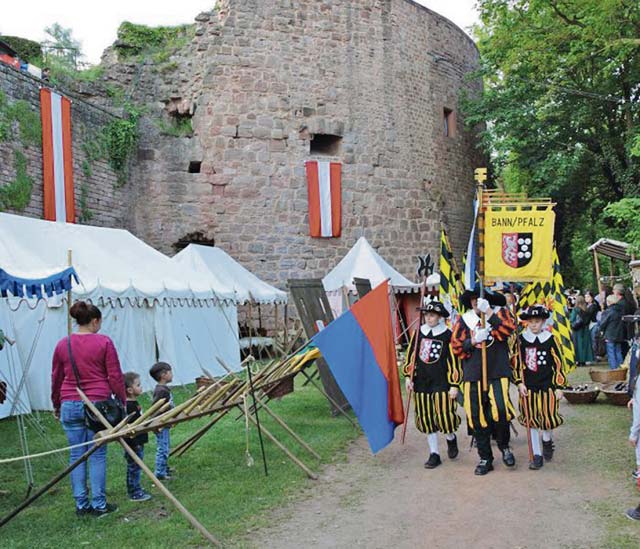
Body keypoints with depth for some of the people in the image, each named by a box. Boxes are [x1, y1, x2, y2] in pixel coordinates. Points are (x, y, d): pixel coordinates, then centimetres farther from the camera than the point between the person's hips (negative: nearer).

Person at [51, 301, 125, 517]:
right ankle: (99, 505, 10)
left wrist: (56, 405, 24)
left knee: (76, 455, 9)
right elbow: (115, 376, -5)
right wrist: (122, 401, 6)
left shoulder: (63, 345, 5)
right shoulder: (104, 342, -5)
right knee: (97, 455, 4)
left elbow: (56, 378, 13)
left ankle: (81, 505, 16)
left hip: (70, 406, 3)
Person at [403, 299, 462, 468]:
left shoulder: (448, 335, -4)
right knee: (426, 419, 6)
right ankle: (434, 454, 17)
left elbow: (454, 361, -3)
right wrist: (408, 377, 6)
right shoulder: (418, 333, 7)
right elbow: (411, 355, 12)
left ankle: (451, 439, 25)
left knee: (445, 416, -8)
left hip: (441, 383, -4)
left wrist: (454, 385, -6)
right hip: (421, 383, 4)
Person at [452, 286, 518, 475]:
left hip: (498, 372, -3)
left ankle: (504, 446, 10)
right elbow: (456, 347, 6)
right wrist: (473, 341, -10)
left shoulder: (500, 313, 4)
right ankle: (485, 458, 20)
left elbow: (509, 329, -16)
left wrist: (488, 312, -21)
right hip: (473, 375, 3)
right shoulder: (464, 320, 9)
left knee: (500, 410, -19)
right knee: (477, 417, 5)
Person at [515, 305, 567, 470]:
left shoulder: (550, 339, -3)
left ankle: (547, 441, 33)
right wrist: (520, 383, -1)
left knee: (548, 418, 0)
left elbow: (558, 364, 0)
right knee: (532, 420, 5)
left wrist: (559, 387, -1)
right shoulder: (521, 340, 0)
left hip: (547, 386, -1)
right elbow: (518, 363, 6)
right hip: (528, 388, 1)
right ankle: (537, 455, 15)